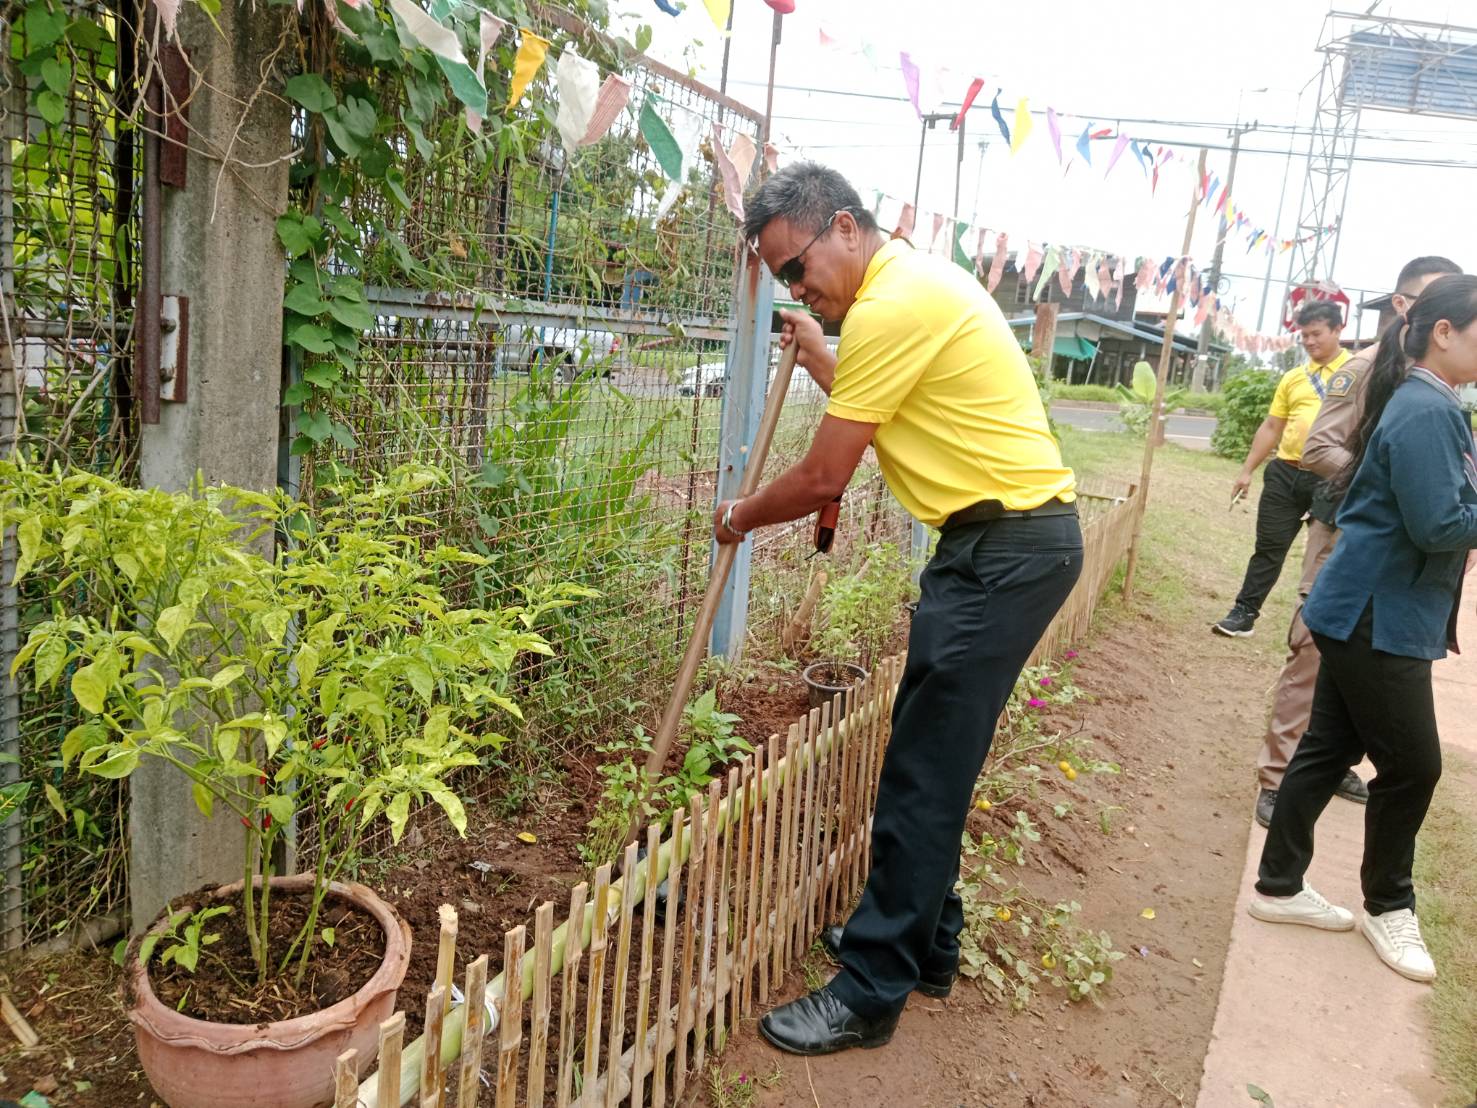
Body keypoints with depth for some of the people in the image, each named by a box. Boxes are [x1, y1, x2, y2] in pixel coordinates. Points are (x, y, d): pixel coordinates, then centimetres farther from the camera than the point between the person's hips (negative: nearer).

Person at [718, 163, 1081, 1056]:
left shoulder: (891, 306, -17)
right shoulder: (919, 282, 15)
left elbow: (822, 480, -14)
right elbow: (893, 413, 22)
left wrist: (741, 516, 3)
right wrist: (820, 358, 24)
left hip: (1007, 549, -10)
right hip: (1006, 538, 10)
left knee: (924, 772, -6)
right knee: (931, 754, 15)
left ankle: (872, 993, 5)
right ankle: (927, 942, 29)